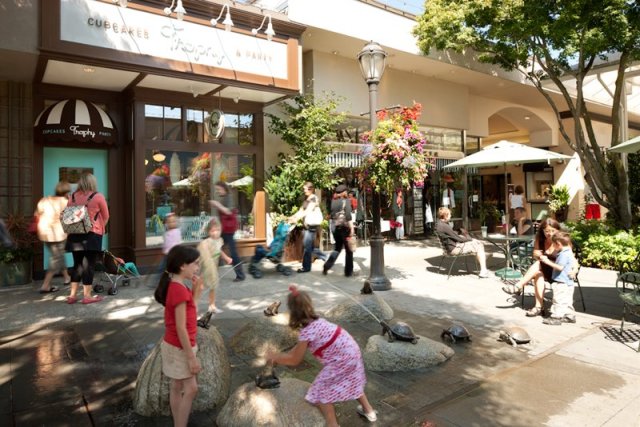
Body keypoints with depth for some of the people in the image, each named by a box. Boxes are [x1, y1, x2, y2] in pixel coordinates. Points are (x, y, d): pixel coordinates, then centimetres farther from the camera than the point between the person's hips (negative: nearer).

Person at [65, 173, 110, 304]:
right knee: (88, 265, 0)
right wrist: (99, 228, 14)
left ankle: (72, 295, 15)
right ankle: (87, 296, 4)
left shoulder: (73, 196, 6)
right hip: (92, 234, -5)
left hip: (75, 234, 5)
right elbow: (106, 217, 0)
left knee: (77, 264, 14)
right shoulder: (98, 197, -6)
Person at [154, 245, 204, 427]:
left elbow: (188, 313, 10)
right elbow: (181, 328, -24)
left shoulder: (175, 286, 4)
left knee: (177, 387, 17)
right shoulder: (179, 290, -25)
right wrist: (191, 357, -20)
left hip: (176, 346, 9)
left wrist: (196, 291, 1)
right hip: (179, 348, -9)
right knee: (191, 389, 0)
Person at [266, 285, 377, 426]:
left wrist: (274, 357, 2)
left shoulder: (307, 331, -23)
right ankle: (368, 411, 49)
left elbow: (295, 360, -11)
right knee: (350, 381, 32)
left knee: (320, 393, 3)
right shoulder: (315, 321, 4)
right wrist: (280, 356, 14)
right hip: (351, 352, 10)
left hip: (341, 360, -9)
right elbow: (300, 347, 15)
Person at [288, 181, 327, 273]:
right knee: (311, 246, 11)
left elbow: (308, 211, -20)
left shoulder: (314, 198, -9)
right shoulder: (306, 199, 17)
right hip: (307, 225, 9)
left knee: (306, 246, -5)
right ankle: (325, 257, 27)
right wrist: (292, 217, -2)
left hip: (311, 225, -9)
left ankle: (306, 267, 4)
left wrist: (297, 219, -29)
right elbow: (301, 210, 12)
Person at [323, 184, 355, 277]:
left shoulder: (333, 201, 7)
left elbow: (331, 215, 9)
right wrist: (352, 228, -16)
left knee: (337, 248, 18)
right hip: (344, 227, -5)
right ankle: (348, 272, 13)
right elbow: (348, 216, -16)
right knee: (349, 250, 8)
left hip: (335, 227, 6)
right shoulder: (346, 201, -8)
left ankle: (326, 266, 3)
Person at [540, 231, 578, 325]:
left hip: (562, 283, -10)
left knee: (558, 300, -6)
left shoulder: (564, 254, -19)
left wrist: (548, 262, -21)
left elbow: (560, 267, -25)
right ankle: (570, 316, 25)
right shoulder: (569, 253, 13)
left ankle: (556, 317, -3)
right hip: (568, 282, 10)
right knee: (567, 301, 18)